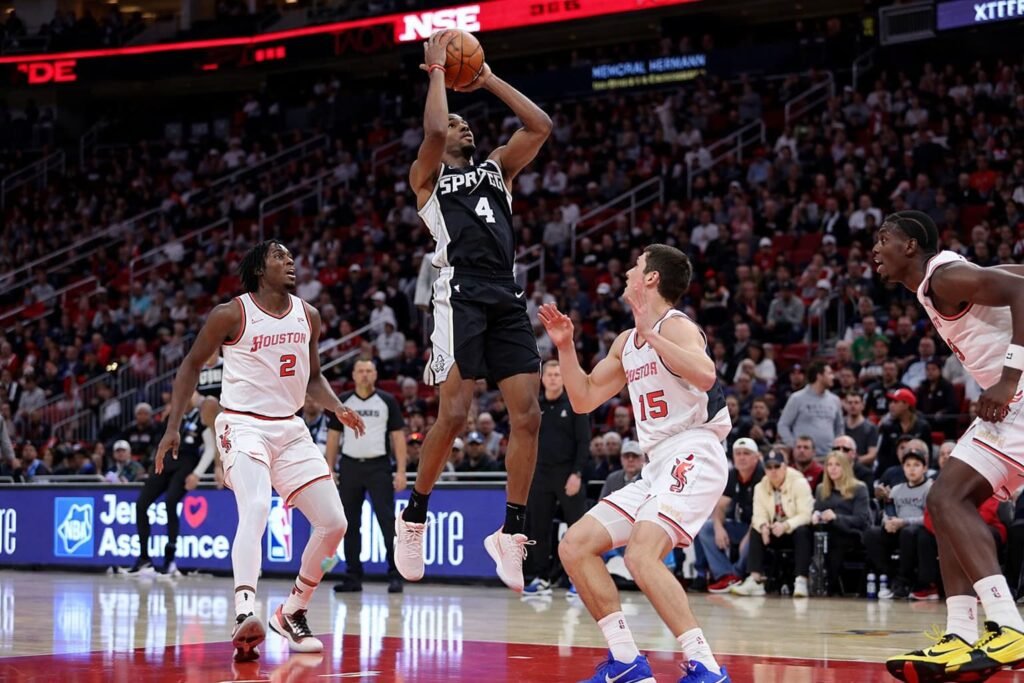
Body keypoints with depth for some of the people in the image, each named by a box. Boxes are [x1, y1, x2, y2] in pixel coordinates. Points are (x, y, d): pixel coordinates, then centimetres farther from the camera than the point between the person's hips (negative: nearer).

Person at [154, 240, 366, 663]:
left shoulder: (308, 316, 8)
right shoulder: (232, 314, -8)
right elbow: (192, 365, 2)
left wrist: (337, 408, 0)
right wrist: (173, 426, -4)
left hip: (290, 428, 6)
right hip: (244, 425, -6)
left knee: (334, 523, -1)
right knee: (256, 509, -32)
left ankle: (292, 614, 16)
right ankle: (245, 614, -45)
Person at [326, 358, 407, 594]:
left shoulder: (387, 401, 3)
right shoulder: (343, 402, 9)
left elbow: (398, 436, 2)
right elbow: (333, 436, 12)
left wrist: (401, 471, -6)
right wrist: (329, 470, 6)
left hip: (378, 466, -3)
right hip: (350, 466, 3)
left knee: (387, 520, -10)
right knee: (350, 523, 5)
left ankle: (395, 575, -9)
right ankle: (353, 577, 11)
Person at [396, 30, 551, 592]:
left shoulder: (497, 168, 25)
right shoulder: (427, 177, 11)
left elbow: (540, 125, 13)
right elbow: (433, 130, -10)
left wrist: (488, 78, 16)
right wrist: (437, 70, 3)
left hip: (507, 298, 5)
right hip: (461, 296, -5)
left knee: (527, 414, -3)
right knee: (453, 414, -11)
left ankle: (512, 531, 4)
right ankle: (413, 518, 6)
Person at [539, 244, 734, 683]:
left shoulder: (676, 327, -8)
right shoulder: (627, 342, 19)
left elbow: (705, 375, -29)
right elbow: (584, 399, 25)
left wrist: (652, 335, -26)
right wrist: (565, 346, 15)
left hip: (693, 458, -10)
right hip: (657, 466, 10)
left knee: (641, 555, -28)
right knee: (574, 547, 5)